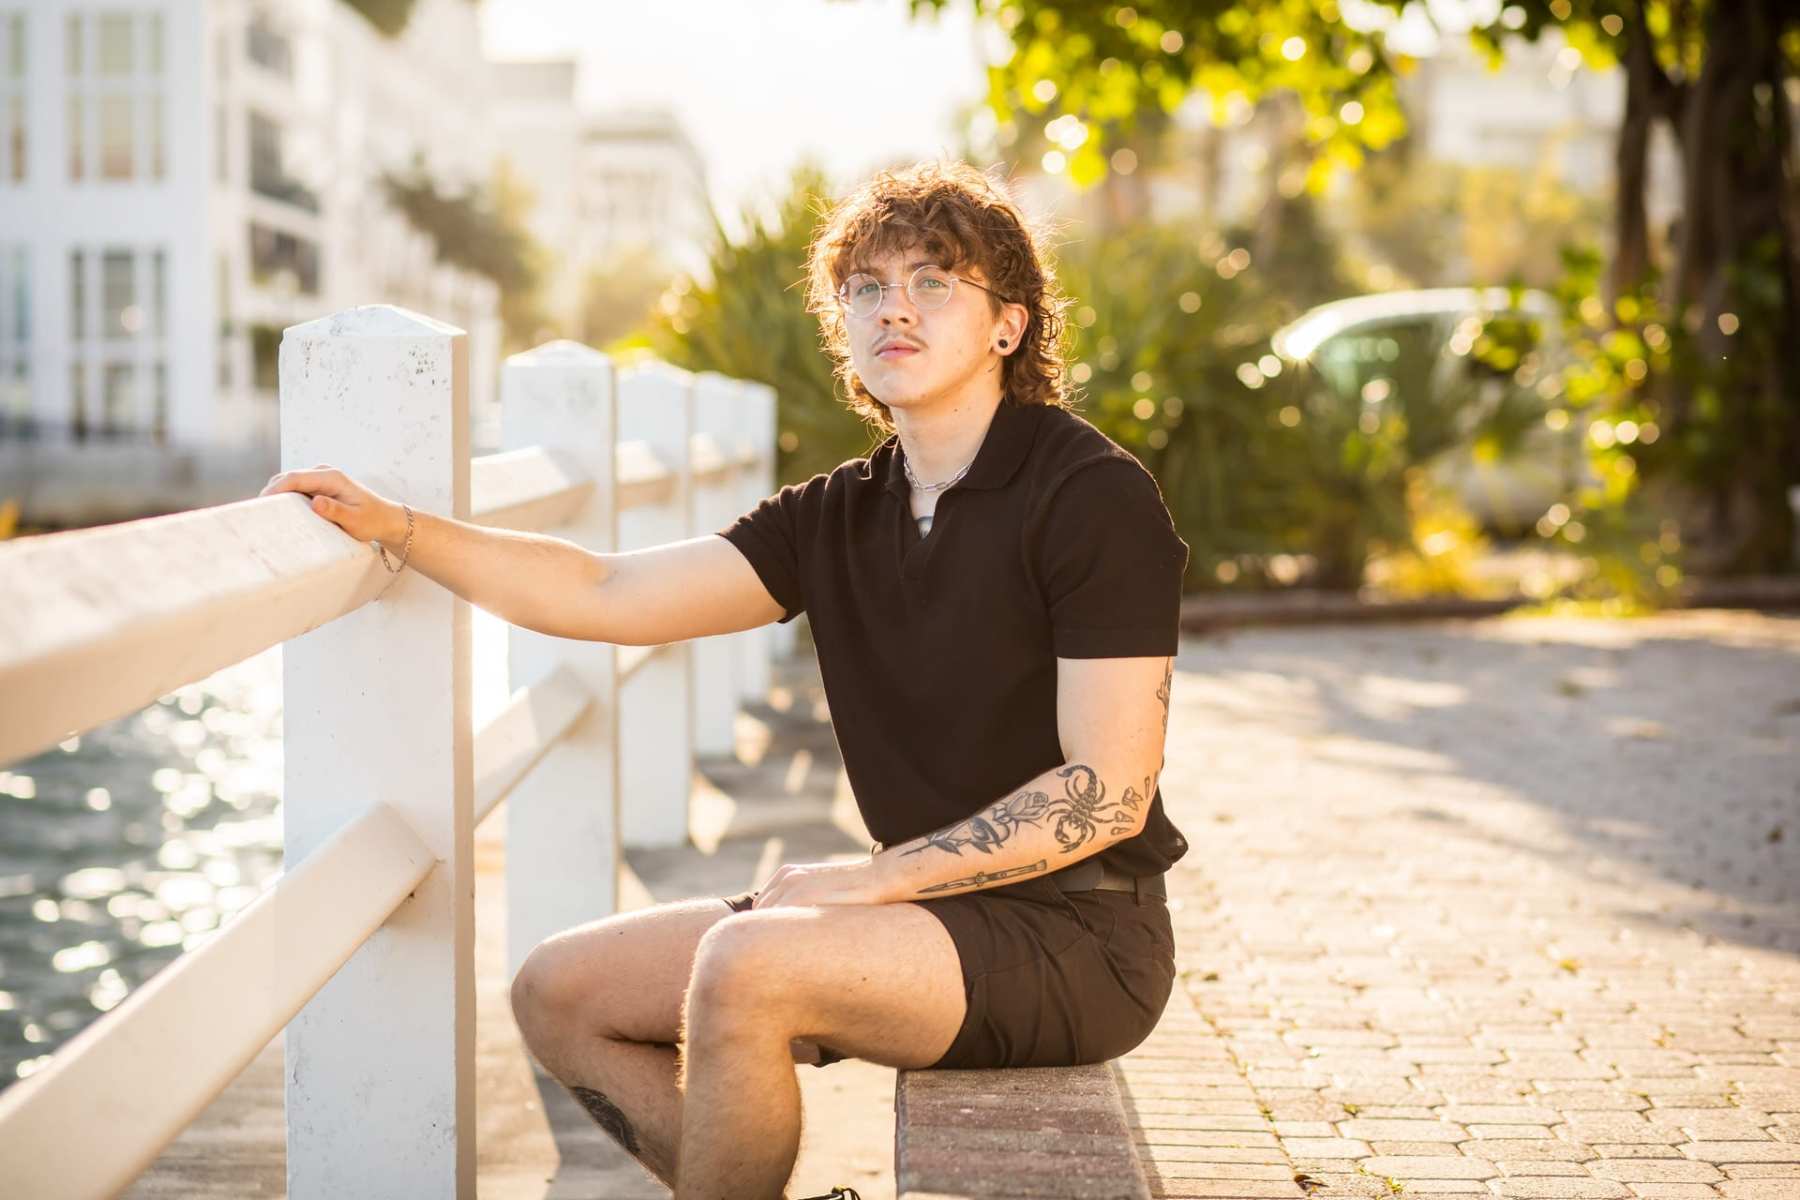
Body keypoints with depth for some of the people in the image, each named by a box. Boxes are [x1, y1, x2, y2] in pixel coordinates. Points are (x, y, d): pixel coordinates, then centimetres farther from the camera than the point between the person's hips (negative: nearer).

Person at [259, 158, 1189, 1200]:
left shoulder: (1095, 496, -12)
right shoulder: (839, 518, 9)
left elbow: (1108, 793, -17)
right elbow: (606, 594, 4)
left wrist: (874, 877, -15)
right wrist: (397, 526, -6)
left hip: (1078, 934, -8)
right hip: (938, 909, 8)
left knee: (747, 966, -31)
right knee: (561, 993, 4)